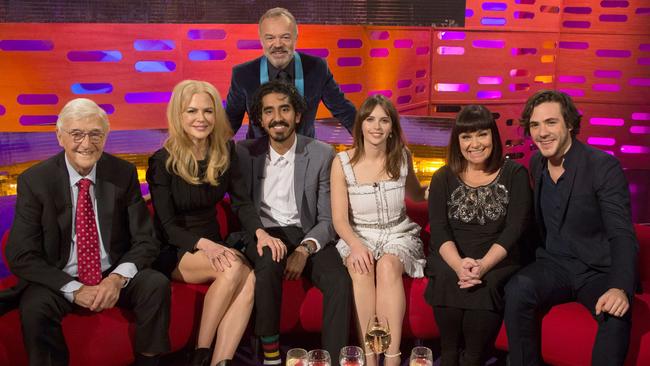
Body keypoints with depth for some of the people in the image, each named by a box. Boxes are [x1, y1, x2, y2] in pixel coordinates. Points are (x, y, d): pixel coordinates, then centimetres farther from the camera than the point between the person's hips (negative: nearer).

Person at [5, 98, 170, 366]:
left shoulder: (124, 173, -3)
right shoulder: (34, 181, -7)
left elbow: (145, 240, -2)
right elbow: (21, 255, -8)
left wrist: (118, 278, -21)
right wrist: (74, 289, -20)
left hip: (114, 276, 2)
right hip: (60, 281, -1)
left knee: (157, 285, -25)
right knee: (34, 308, -31)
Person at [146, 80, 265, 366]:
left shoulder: (226, 151, 3)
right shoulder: (163, 161, -10)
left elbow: (242, 202, 0)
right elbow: (167, 226, -12)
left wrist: (260, 232, -21)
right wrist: (203, 244, -30)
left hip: (212, 243, 4)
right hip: (173, 252, -4)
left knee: (250, 279, -28)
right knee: (234, 268, -31)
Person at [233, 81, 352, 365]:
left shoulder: (321, 154, 0)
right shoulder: (245, 152, 3)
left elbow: (328, 219, -1)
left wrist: (305, 249, -19)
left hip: (305, 235, 1)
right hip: (262, 235, 0)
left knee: (340, 281, -27)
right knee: (270, 261, -34)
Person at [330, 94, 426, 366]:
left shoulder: (402, 157, 2)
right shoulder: (342, 162, -6)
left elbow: (416, 195, 24)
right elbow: (340, 220, -8)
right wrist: (356, 245, -26)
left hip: (398, 234, 1)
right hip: (358, 236, -1)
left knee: (388, 266, -34)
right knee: (361, 269, -35)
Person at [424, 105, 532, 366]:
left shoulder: (515, 175, 5)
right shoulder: (443, 178, 10)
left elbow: (515, 228, -5)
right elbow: (438, 230, -1)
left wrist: (484, 264, -21)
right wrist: (458, 264, -22)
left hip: (498, 261, -1)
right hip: (450, 260, 1)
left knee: (486, 286, -32)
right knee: (448, 281, -30)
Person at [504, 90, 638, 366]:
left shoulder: (604, 166, -12)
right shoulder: (536, 163, 6)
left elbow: (622, 235, -19)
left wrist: (620, 288, -34)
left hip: (599, 270, -3)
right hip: (554, 264, 4)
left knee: (616, 314, -34)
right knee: (517, 290, -28)